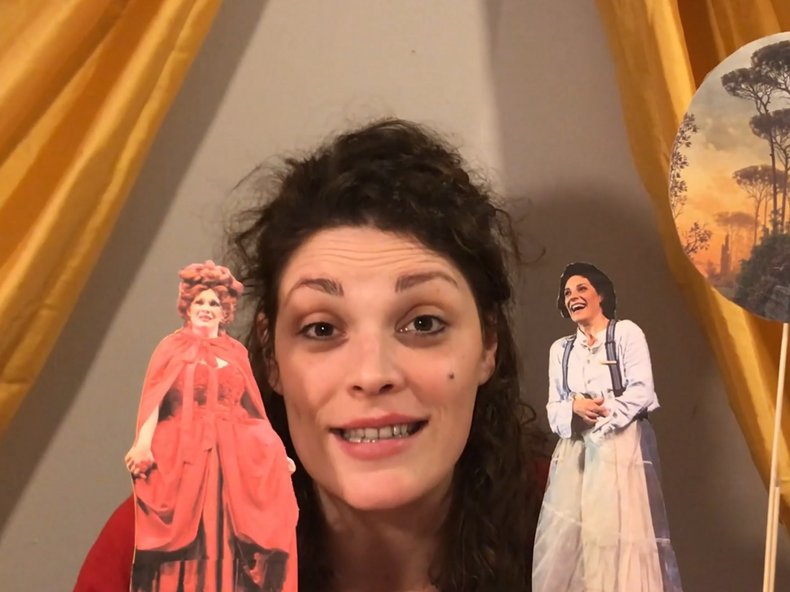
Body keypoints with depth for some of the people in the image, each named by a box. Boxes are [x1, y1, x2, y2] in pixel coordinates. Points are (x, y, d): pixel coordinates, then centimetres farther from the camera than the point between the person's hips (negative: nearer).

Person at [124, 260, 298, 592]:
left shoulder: (236, 352, 14)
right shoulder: (173, 347, 6)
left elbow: (251, 407, 16)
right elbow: (154, 398, -7)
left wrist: (276, 451, 10)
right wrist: (143, 443, -23)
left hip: (233, 454, 3)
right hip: (183, 453, -3)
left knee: (225, 538, -2)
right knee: (186, 536, -4)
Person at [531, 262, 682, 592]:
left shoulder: (626, 333, 4)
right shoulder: (560, 349, 17)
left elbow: (642, 392, -6)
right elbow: (554, 407, 10)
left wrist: (599, 415, -10)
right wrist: (575, 407, -11)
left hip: (621, 446, -4)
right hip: (575, 451, 5)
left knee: (622, 533, -10)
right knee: (567, 535, 0)